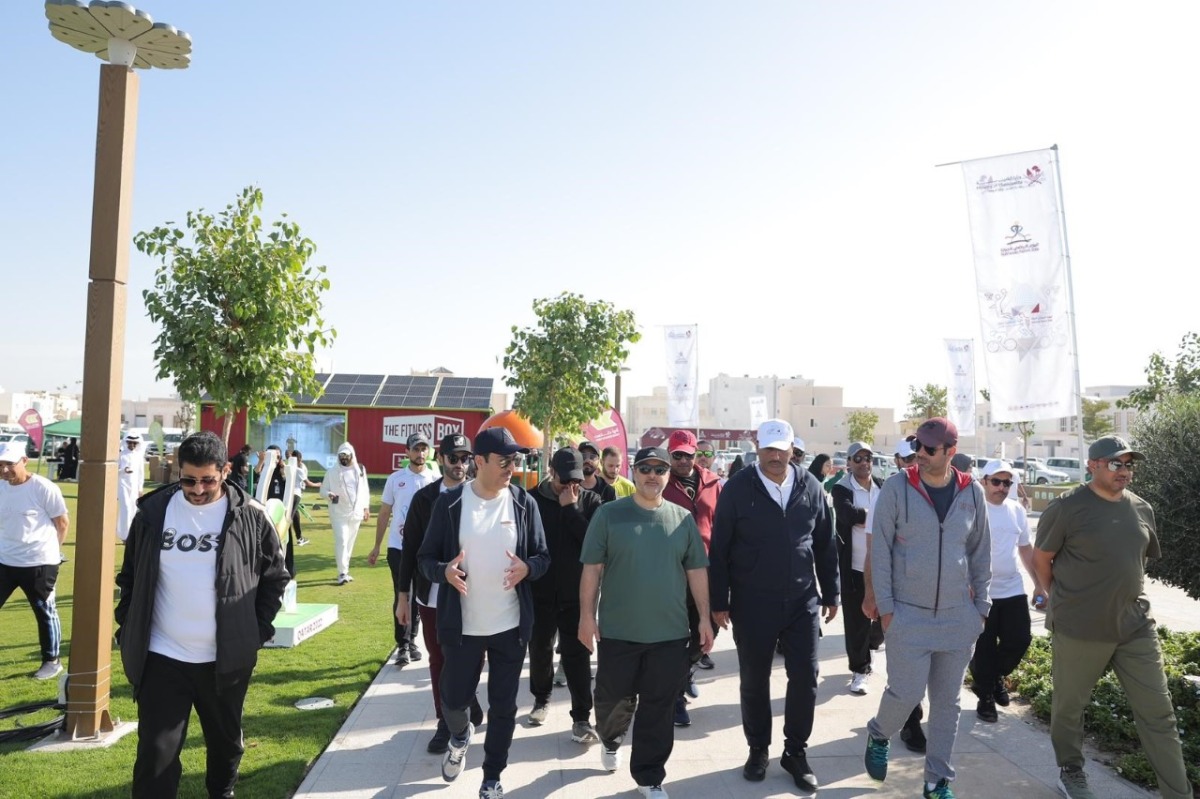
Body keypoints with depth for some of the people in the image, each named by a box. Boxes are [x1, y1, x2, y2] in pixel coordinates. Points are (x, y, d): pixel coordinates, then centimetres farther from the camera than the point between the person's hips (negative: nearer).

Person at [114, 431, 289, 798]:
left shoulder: (251, 516, -8)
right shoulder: (153, 511, -3)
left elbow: (275, 577, 1)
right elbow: (130, 576, 9)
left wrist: (258, 630, -3)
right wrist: (130, 629, 5)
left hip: (227, 658, 0)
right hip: (161, 657, 0)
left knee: (226, 741, 20)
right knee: (156, 752, 1)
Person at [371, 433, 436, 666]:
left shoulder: (435, 481, 0)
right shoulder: (395, 479, 0)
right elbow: (384, 514, 6)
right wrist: (377, 546, 5)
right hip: (398, 547, -1)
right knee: (402, 596, 0)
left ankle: (411, 641, 25)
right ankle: (402, 646, 6)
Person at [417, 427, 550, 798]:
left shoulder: (524, 502, -4)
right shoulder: (449, 502, -7)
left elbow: (543, 557, 1)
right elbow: (426, 557, -2)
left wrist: (527, 568, -21)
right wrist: (444, 571, -24)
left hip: (510, 625, 1)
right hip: (462, 625, -1)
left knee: (503, 706, 10)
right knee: (453, 699, 11)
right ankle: (460, 736, 47)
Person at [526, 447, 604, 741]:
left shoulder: (590, 501, -3)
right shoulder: (533, 499, -4)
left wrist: (571, 508, -18)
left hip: (576, 593, -1)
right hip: (540, 592, 1)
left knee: (577, 655, 0)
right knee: (540, 650, 16)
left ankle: (582, 717, 7)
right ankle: (541, 700, 38)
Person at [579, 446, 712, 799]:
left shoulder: (683, 518, 3)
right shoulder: (609, 514, -4)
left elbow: (696, 571, 7)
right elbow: (592, 568, -4)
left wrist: (704, 617, 4)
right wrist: (587, 615, -7)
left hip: (670, 632, 2)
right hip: (617, 631, -1)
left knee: (658, 709, 8)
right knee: (613, 697, 13)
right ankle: (610, 739, 45)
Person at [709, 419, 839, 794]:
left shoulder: (810, 486, 0)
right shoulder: (738, 488, -9)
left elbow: (825, 545, 9)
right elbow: (719, 549, -6)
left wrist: (830, 594, 10)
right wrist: (719, 602, -5)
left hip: (802, 601, 2)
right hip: (752, 604, -2)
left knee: (805, 679, 7)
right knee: (754, 681, 11)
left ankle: (796, 752, 26)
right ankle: (758, 749, 31)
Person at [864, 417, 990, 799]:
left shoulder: (972, 492, 0)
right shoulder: (896, 487, -10)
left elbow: (980, 552, 10)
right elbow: (880, 549, -7)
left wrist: (980, 605, 8)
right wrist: (885, 606, -9)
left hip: (958, 616, 3)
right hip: (908, 614, -3)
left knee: (947, 700, 10)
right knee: (906, 693, -3)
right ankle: (878, 735, 29)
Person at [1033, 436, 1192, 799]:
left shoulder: (1142, 509, 6)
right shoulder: (1066, 508, -13)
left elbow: (1140, 558, 20)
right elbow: (1041, 559, -4)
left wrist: (1134, 598, 16)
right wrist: (1062, 600, 2)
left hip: (1136, 626, 5)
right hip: (1079, 629, -5)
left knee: (1159, 713, 7)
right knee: (1070, 704, 12)